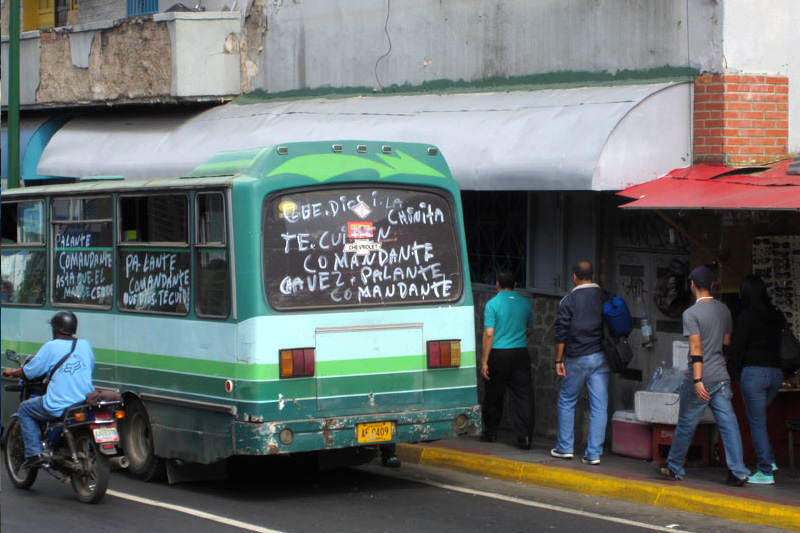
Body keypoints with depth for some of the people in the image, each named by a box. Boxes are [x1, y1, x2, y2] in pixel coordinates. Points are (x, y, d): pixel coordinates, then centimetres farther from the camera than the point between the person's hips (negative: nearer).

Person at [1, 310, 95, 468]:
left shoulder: (51, 347, -7)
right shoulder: (85, 345, 7)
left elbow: (28, 372, 1)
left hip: (59, 406, -5)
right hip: (86, 403, 5)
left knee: (24, 409, 17)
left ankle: (34, 453, 6)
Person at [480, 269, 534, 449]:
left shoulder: (493, 304, -7)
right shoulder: (525, 303, 5)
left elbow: (489, 334, -11)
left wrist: (484, 361, -9)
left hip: (499, 355, -3)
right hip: (521, 353, 3)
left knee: (494, 395, 11)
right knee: (523, 395, 0)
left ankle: (490, 432, 23)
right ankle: (524, 436, -8)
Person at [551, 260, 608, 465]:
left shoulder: (569, 301, -6)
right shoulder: (606, 298, 4)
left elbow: (561, 333, -7)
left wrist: (558, 360, 0)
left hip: (577, 358, -2)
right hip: (601, 358, 2)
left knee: (566, 401, 13)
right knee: (599, 406, 1)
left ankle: (565, 447, 14)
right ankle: (594, 453, -1)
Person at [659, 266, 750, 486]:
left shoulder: (691, 313, -11)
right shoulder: (724, 310, 7)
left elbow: (696, 349, -17)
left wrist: (697, 380, -19)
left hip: (700, 378, -5)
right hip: (721, 376, 5)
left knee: (686, 425, 7)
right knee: (728, 423, 1)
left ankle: (674, 468, 19)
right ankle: (738, 472, -5)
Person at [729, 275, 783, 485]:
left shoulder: (746, 316, -10)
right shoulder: (775, 316, 9)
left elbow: (736, 347, -9)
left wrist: (739, 365, 10)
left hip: (754, 371, -6)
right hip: (776, 372, 6)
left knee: (757, 422, -1)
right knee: (758, 418, 22)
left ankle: (765, 472, -3)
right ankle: (768, 460, 16)